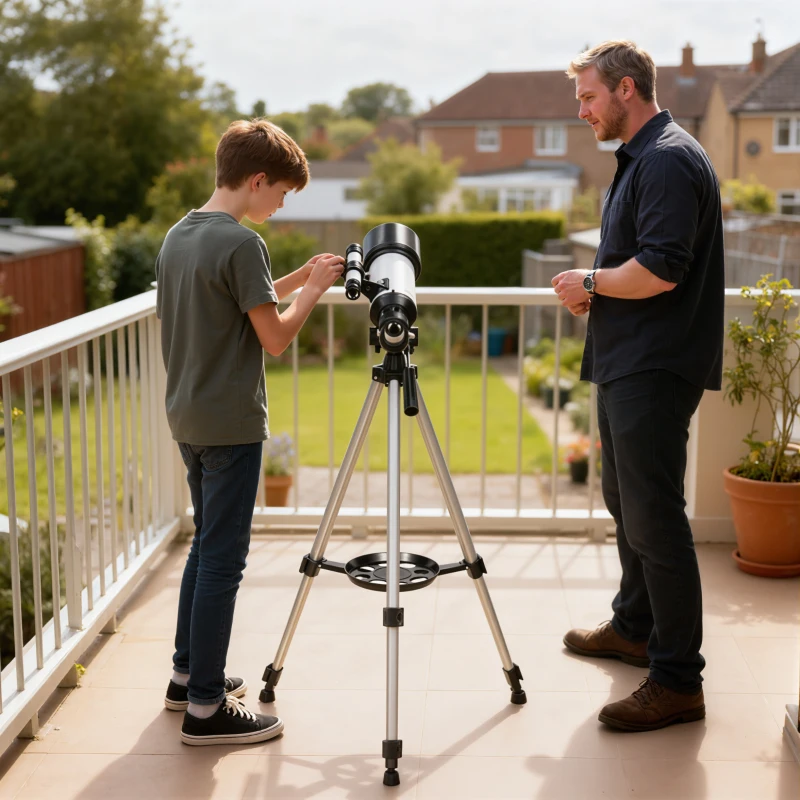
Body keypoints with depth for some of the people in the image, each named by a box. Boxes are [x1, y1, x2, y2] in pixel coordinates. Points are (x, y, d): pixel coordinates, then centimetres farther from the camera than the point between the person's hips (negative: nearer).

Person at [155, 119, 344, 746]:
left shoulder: (177, 237, 11)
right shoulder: (242, 243, -17)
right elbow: (275, 338, -16)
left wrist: (293, 281, 13)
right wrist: (314, 288, -2)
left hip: (188, 418, 9)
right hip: (231, 424, -9)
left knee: (207, 546, 19)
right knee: (223, 559, -3)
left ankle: (188, 675, 28)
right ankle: (206, 707, 4)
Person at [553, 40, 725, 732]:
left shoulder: (669, 161, -16)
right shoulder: (640, 160, 18)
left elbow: (660, 270, -25)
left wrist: (591, 282, -10)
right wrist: (594, 291, 9)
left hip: (655, 373, -11)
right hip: (625, 365, 11)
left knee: (654, 519, -9)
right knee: (626, 504, 20)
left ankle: (678, 681, -1)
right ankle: (635, 628, 36)